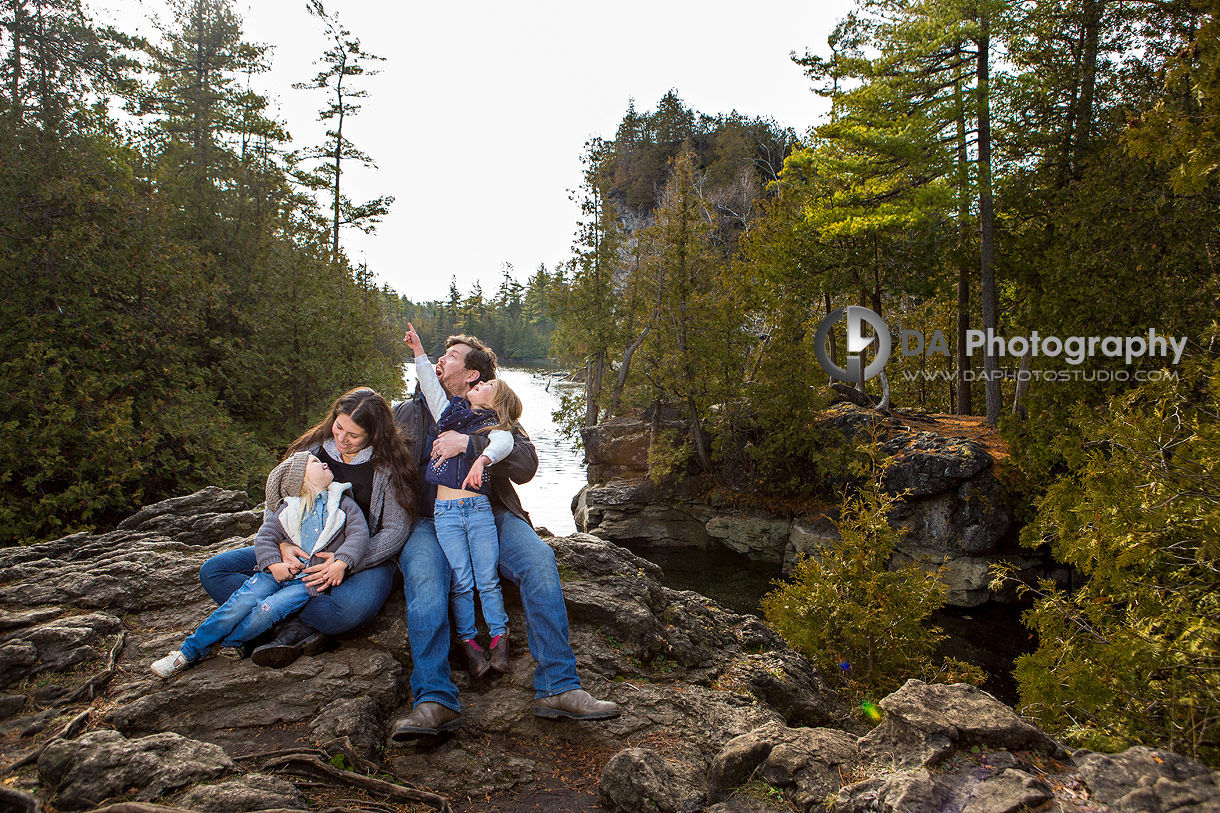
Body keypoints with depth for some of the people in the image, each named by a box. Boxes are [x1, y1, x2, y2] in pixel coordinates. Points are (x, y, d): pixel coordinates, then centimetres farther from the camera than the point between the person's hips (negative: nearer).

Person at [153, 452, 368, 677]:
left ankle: (216, 646, -9)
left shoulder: (345, 504, 9)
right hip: (280, 571, 2)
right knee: (242, 601, -18)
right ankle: (188, 651, -7)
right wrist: (274, 564, -13)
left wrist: (340, 563, -19)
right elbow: (264, 537, 7)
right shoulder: (287, 509, 14)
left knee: (270, 608, -24)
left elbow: (359, 535, -3)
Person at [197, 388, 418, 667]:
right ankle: (300, 628, -26)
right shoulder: (311, 449, 3)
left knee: (354, 607, -42)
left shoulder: (390, 467, -8)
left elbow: (396, 531, -11)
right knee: (213, 571, -12)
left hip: (364, 560, -5)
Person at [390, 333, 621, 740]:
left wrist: (468, 444, -16)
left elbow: (526, 465, -4)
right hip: (428, 520, 0)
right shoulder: (407, 413, 17)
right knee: (423, 573, -34)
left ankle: (558, 688, -29)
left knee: (539, 558, -28)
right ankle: (435, 699, -37)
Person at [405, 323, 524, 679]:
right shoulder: (449, 415, 18)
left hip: (480, 509, -2)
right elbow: (431, 384, 19)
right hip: (445, 512, 2)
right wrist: (419, 351, 16)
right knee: (461, 582, 0)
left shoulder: (496, 428, 4)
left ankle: (499, 637, 12)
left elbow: (502, 444, -18)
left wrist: (482, 458, -38)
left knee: (487, 579, -1)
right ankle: (467, 642, 9)